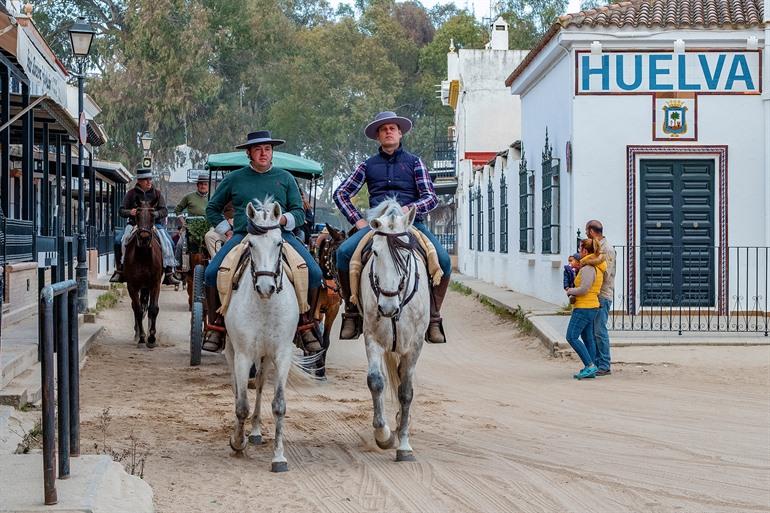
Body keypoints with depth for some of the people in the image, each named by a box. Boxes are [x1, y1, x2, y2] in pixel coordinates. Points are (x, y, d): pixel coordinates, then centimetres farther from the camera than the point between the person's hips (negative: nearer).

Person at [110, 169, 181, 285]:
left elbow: (164, 211, 2)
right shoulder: (131, 194, 4)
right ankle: (119, 271, -11)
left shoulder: (157, 193, 6)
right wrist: (130, 212, -17)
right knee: (119, 241, -23)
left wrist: (155, 214, -19)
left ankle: (169, 273, -14)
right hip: (134, 224, 0)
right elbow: (121, 210, 6)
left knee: (168, 243, -22)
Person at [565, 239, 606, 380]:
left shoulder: (587, 268, -18)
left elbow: (583, 289, -23)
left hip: (584, 308, -10)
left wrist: (570, 291, -6)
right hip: (592, 307, 10)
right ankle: (590, 370, 10)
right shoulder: (597, 267, 13)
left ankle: (590, 365, -14)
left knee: (572, 337, -10)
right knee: (588, 338, 11)